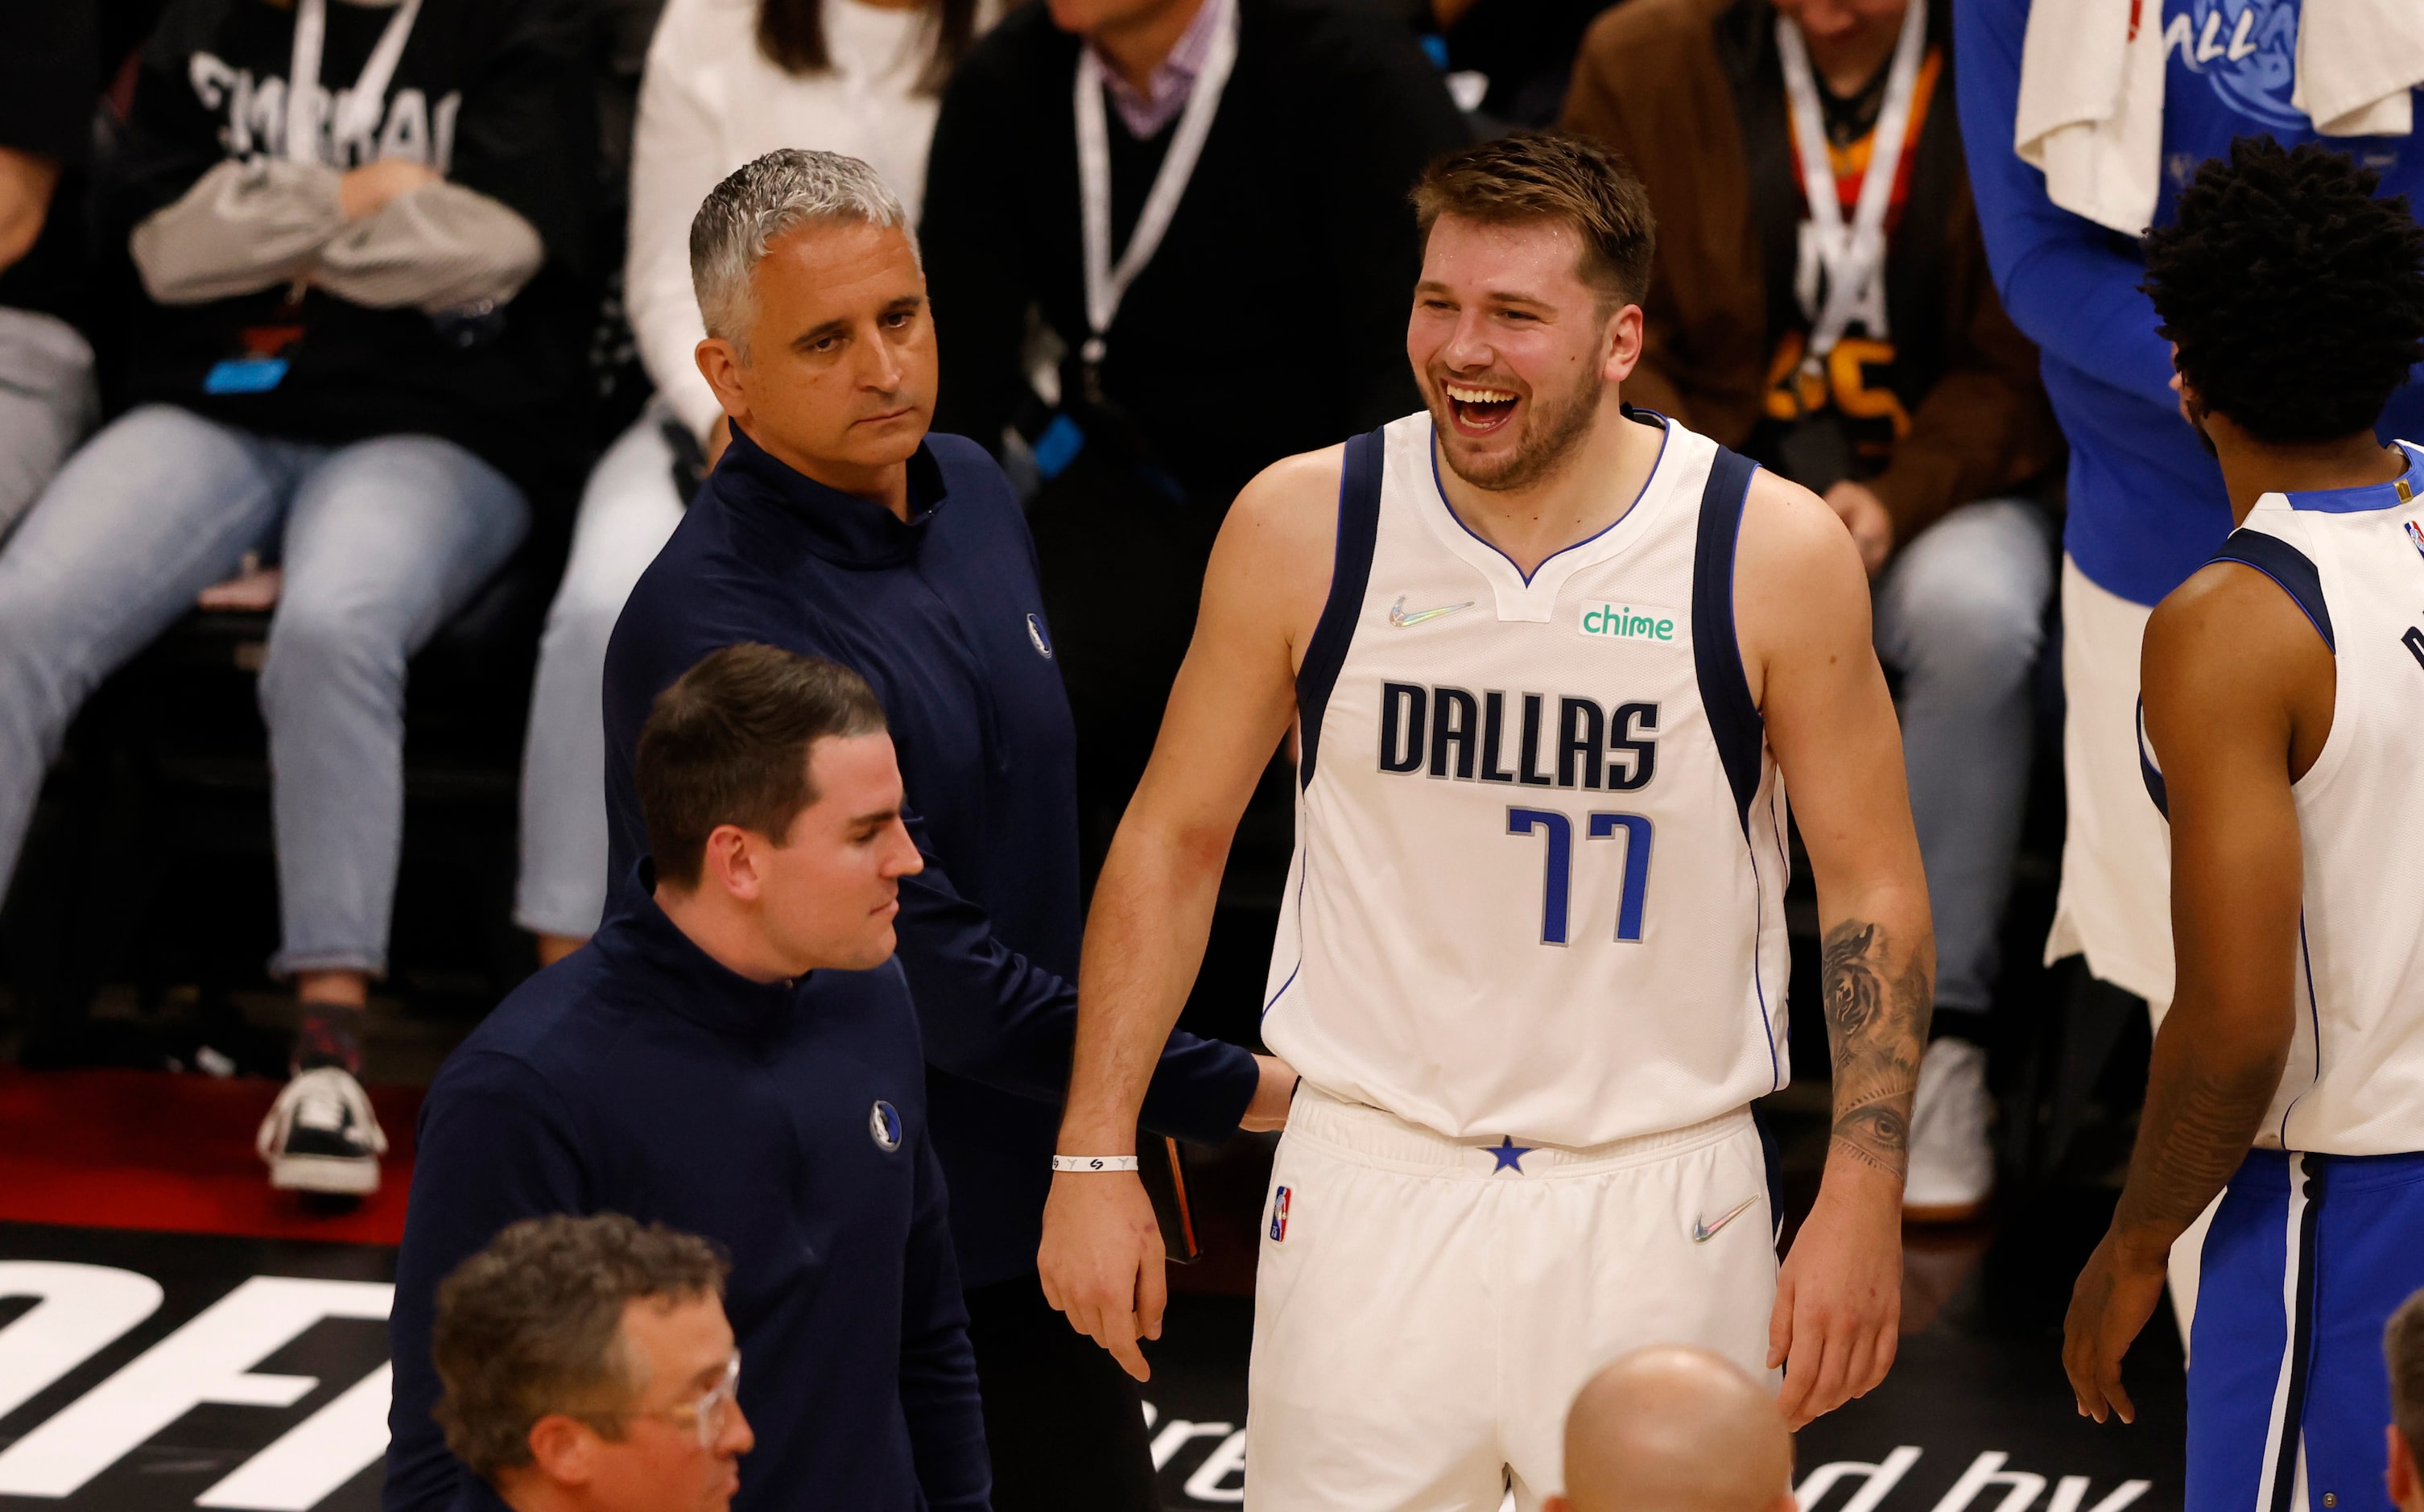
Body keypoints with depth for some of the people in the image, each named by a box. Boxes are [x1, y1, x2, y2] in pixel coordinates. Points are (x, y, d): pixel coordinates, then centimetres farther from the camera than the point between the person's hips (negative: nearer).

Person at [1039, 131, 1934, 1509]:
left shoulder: (1774, 553, -7)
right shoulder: (1303, 527, -4)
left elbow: (1872, 890, 1)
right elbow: (1174, 839, 6)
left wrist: (1864, 1202, -6)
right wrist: (1096, 1156, 2)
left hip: (1659, 1200, -1)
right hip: (1373, 1183, 1)